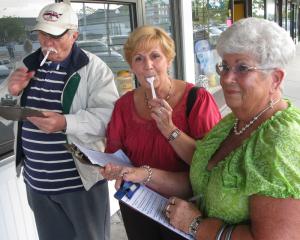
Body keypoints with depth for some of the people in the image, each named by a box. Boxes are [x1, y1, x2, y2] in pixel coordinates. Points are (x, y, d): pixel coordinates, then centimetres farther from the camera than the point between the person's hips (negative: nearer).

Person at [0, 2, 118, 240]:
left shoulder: (93, 68, -13)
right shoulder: (29, 64, 6)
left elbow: (108, 115, -23)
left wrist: (65, 123, -34)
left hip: (80, 179, -5)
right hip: (36, 180, 6)